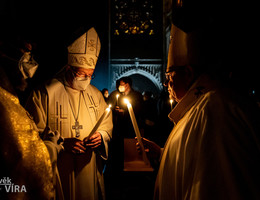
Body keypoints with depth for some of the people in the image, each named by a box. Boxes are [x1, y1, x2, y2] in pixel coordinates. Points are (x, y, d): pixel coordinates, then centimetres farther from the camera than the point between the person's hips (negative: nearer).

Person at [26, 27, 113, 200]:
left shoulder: (95, 94, 8)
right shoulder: (45, 93, -7)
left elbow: (107, 125, 14)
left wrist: (101, 136, -8)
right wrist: (62, 143, -20)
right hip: (58, 172, -4)